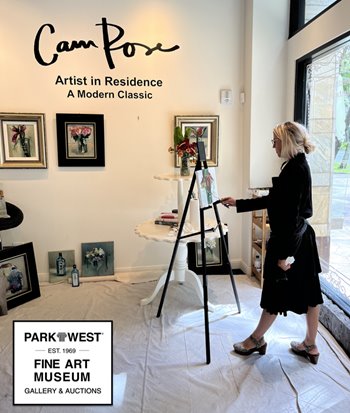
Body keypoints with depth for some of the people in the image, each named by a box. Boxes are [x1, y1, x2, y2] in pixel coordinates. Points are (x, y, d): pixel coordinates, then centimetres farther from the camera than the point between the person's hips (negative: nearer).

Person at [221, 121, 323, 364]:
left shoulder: (296, 169, -20)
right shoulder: (297, 166, 10)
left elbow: (292, 214, -24)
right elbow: (272, 200, 16)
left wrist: (284, 254, -22)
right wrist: (238, 203, 17)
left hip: (290, 240, -10)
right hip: (299, 239, 10)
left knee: (278, 292, 8)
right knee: (308, 292, 15)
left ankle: (257, 340, 27)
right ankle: (310, 346, 29)